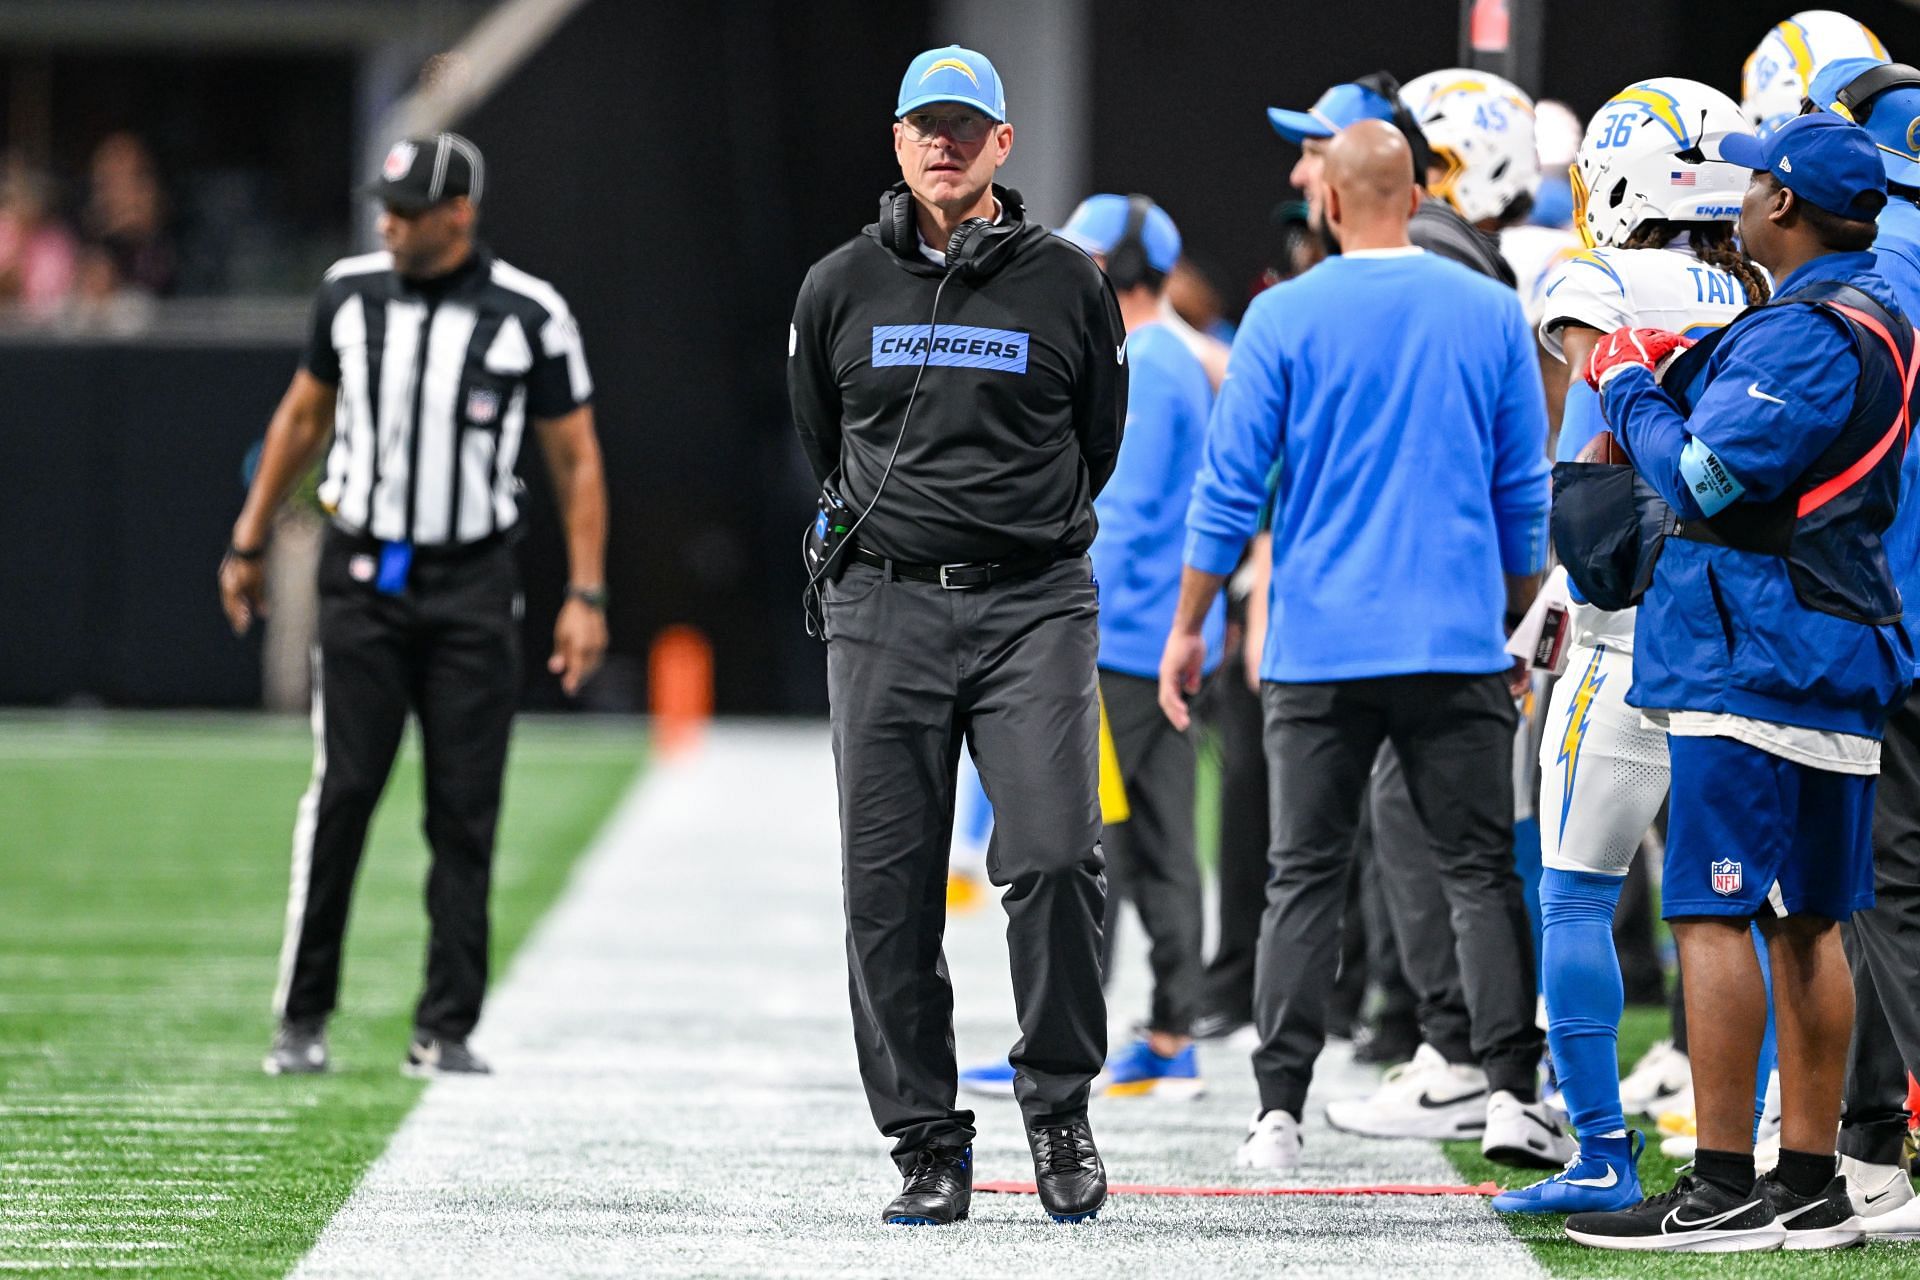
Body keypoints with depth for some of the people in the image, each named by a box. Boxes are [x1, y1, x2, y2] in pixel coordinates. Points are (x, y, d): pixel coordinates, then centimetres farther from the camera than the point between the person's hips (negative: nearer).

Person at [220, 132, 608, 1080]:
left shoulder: (528, 317, -5)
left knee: (465, 811, -1)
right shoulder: (350, 293, 3)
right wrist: (249, 542, 17)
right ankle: (302, 1017, 2)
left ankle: (446, 1028, 5)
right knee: (341, 794, -5)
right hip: (363, 576, 1)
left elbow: (576, 461, 0)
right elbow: (302, 416, 16)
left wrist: (586, 594, -6)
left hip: (473, 585, -1)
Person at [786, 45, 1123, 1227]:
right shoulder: (840, 289, 7)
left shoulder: (1067, 283, 3)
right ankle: (928, 1142, 7)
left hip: (1035, 607, -2)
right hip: (885, 608, 2)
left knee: (1054, 857, -16)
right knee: (892, 887, -1)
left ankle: (1060, 1107, 2)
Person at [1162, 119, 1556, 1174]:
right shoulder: (1490, 315, 3)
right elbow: (1526, 495, 8)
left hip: (1321, 651, -1)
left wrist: (1188, 626, 8)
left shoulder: (1284, 319, -4)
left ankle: (1279, 1113, 1)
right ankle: (1512, 1090, -2)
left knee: (1305, 879, 5)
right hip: (1458, 648, 1)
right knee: (1482, 870, 6)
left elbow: (1230, 489, -2)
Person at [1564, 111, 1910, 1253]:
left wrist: (1634, 388, -4)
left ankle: (1726, 1189, -9)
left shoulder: (1804, 336, -17)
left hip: (1753, 659, -10)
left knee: (1716, 913, -8)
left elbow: (1703, 482, -19)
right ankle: (1809, 1185, 14)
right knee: (1808, 922, 11)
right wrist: (1682, 385, 10)